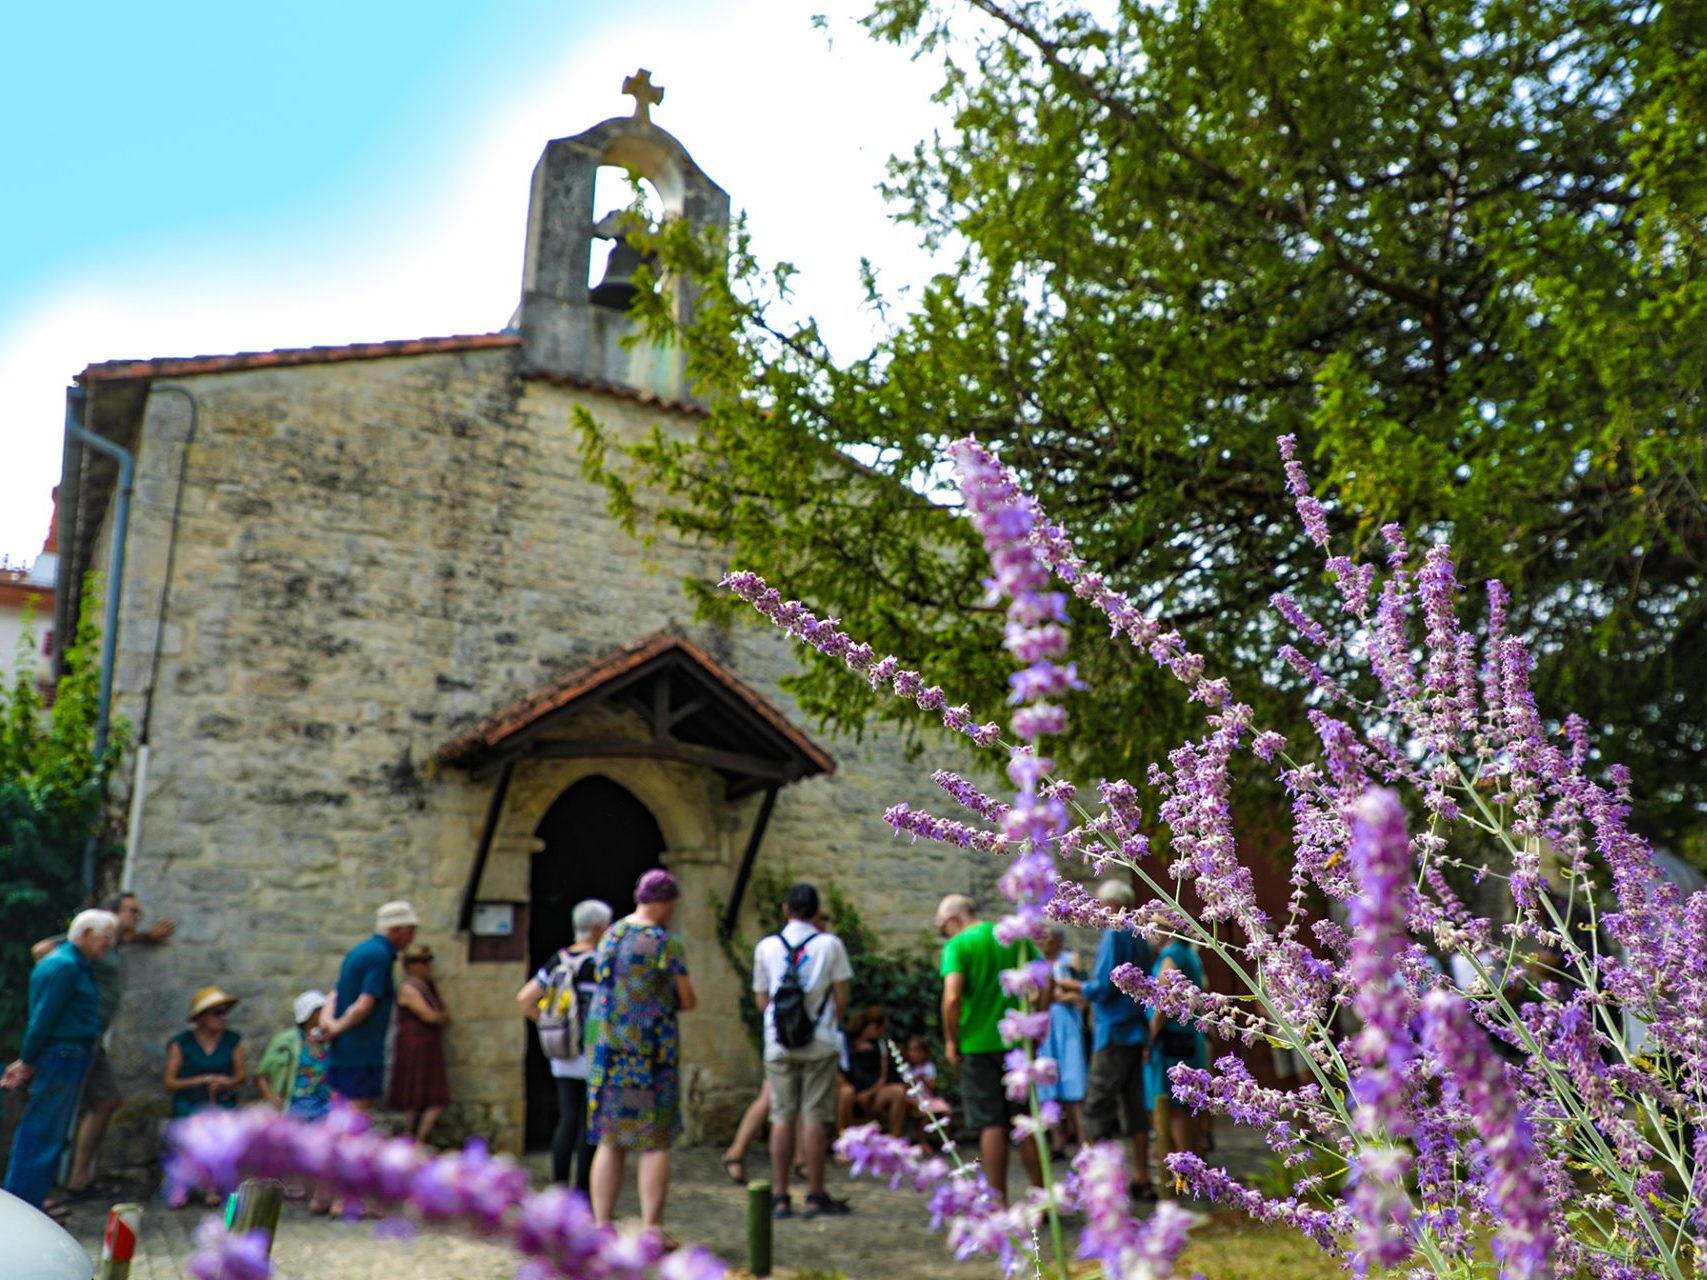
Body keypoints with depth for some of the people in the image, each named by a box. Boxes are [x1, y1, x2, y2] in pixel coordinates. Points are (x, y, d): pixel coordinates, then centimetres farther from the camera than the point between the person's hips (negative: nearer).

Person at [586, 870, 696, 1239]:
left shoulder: (610, 936, 9)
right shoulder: (666, 944, -11)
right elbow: (688, 1001, -5)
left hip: (605, 1043, 6)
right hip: (650, 1051, -6)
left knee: (610, 1142, 12)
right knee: (656, 1142, 3)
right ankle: (652, 1230, 3)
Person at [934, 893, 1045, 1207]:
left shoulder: (957, 946, -8)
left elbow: (953, 996, -21)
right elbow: (1047, 980, 4)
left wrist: (951, 1041, -9)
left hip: (978, 1044, -5)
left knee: (991, 1124, 3)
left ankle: (999, 1203, 7)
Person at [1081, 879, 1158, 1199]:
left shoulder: (1114, 935, -12)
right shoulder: (1141, 938, 13)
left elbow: (1103, 987, -18)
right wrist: (1085, 993, 20)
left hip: (1114, 1034, -9)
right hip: (1136, 1032, 9)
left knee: (1098, 1107, -4)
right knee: (1134, 1105, 12)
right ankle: (1141, 1179, 15)